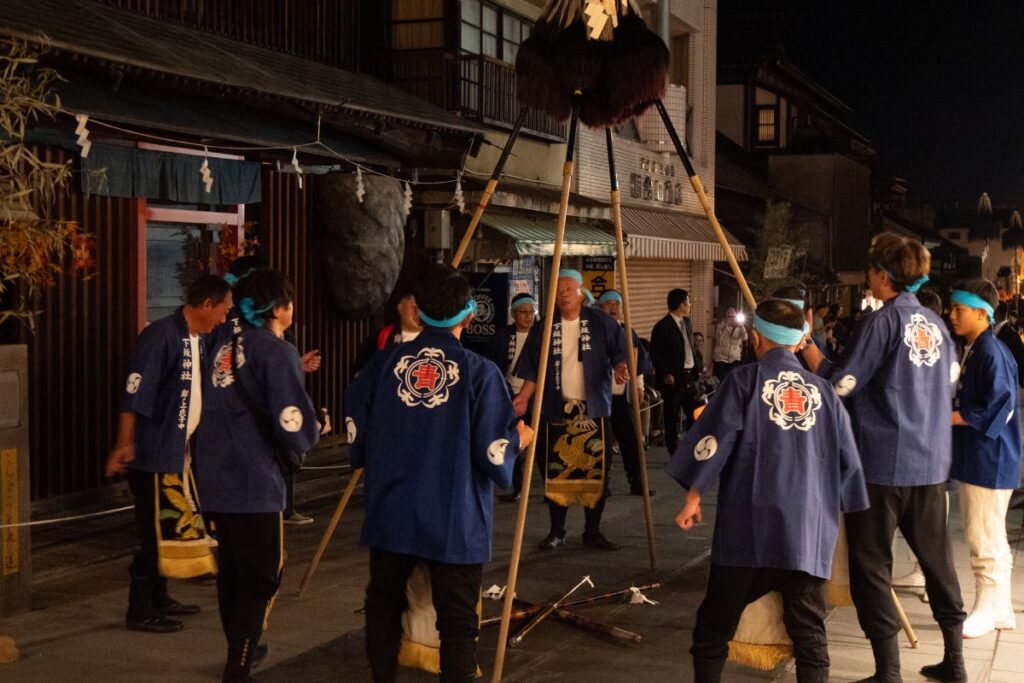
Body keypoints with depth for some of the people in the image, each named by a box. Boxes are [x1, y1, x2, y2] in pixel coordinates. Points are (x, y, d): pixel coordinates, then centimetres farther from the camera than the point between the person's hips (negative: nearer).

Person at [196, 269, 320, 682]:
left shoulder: (224, 339, 7)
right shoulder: (277, 352, -14)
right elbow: (297, 428, -20)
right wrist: (307, 437, 3)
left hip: (214, 478, 8)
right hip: (254, 482, -8)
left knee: (232, 570, 21)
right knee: (262, 578, 1)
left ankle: (241, 649, 36)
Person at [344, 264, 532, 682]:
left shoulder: (386, 362, -1)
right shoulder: (479, 372, -11)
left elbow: (356, 432, 5)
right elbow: (495, 456, -13)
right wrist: (519, 440, 9)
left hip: (390, 514, 4)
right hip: (455, 522, -4)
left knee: (384, 605, 19)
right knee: (457, 623, 4)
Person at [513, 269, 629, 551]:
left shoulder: (601, 323, 2)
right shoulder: (543, 328, 6)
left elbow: (620, 350, -1)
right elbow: (532, 368, 6)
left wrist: (620, 366, -22)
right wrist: (524, 396, -6)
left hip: (593, 408, -1)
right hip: (556, 410, 1)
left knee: (595, 471, 0)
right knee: (557, 471, 1)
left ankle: (593, 531, 12)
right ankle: (556, 531, 12)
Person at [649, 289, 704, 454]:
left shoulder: (687, 322, 13)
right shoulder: (662, 327, -11)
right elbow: (656, 354, -13)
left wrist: (699, 363, 9)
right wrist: (665, 374, -18)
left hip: (689, 376, 8)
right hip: (673, 378, -8)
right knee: (672, 416, 1)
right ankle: (675, 454, 8)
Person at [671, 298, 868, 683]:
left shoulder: (745, 381, 1)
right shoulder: (823, 391, 11)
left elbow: (713, 439, -6)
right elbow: (847, 461, 14)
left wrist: (694, 496, 2)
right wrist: (838, 509, 27)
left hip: (749, 528, -3)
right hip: (810, 533, 3)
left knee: (713, 628, 8)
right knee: (809, 635, 4)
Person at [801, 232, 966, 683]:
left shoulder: (881, 321, -12)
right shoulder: (936, 324, 8)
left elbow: (840, 383, -15)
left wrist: (806, 343, -4)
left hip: (882, 464, -7)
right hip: (931, 462, 7)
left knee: (872, 562, 1)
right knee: (936, 556, 15)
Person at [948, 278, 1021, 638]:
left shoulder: (991, 353, -18)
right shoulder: (972, 351, 12)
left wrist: (950, 417, -18)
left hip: (988, 460, -10)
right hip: (974, 459, 10)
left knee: (985, 540, -2)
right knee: (989, 540, 15)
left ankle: (987, 610, 8)